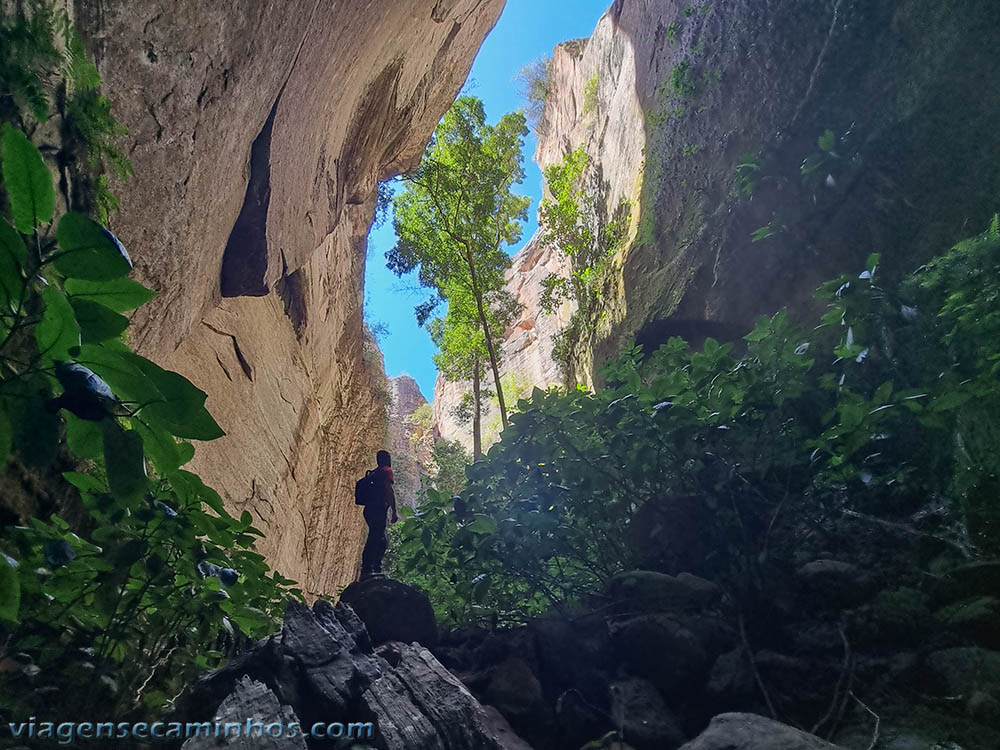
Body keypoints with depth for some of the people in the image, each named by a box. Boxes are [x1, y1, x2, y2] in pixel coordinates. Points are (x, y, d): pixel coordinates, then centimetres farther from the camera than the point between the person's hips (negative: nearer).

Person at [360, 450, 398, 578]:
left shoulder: (373, 473, 22)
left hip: (370, 509, 8)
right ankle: (367, 570, -16)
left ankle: (377, 569, 12)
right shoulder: (387, 471, -2)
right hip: (378, 509, -8)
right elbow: (389, 490, -13)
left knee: (383, 540, 14)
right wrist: (394, 511, -15)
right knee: (375, 539, -11)